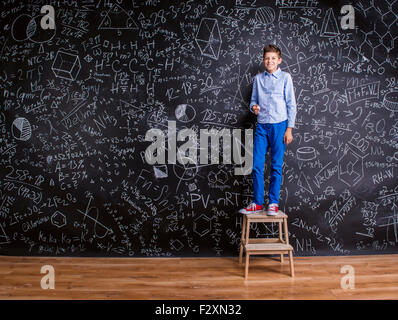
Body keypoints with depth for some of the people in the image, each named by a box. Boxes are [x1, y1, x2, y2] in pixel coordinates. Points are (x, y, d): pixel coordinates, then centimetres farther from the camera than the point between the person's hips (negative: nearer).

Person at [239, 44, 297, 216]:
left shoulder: (285, 77, 2)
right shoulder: (258, 79, 12)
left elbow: (291, 104, 1)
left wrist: (289, 129, -5)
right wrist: (254, 107, -7)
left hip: (279, 125, -3)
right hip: (261, 126, 3)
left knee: (276, 166, 2)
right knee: (257, 165, 0)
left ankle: (273, 203, 11)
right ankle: (257, 203, 9)